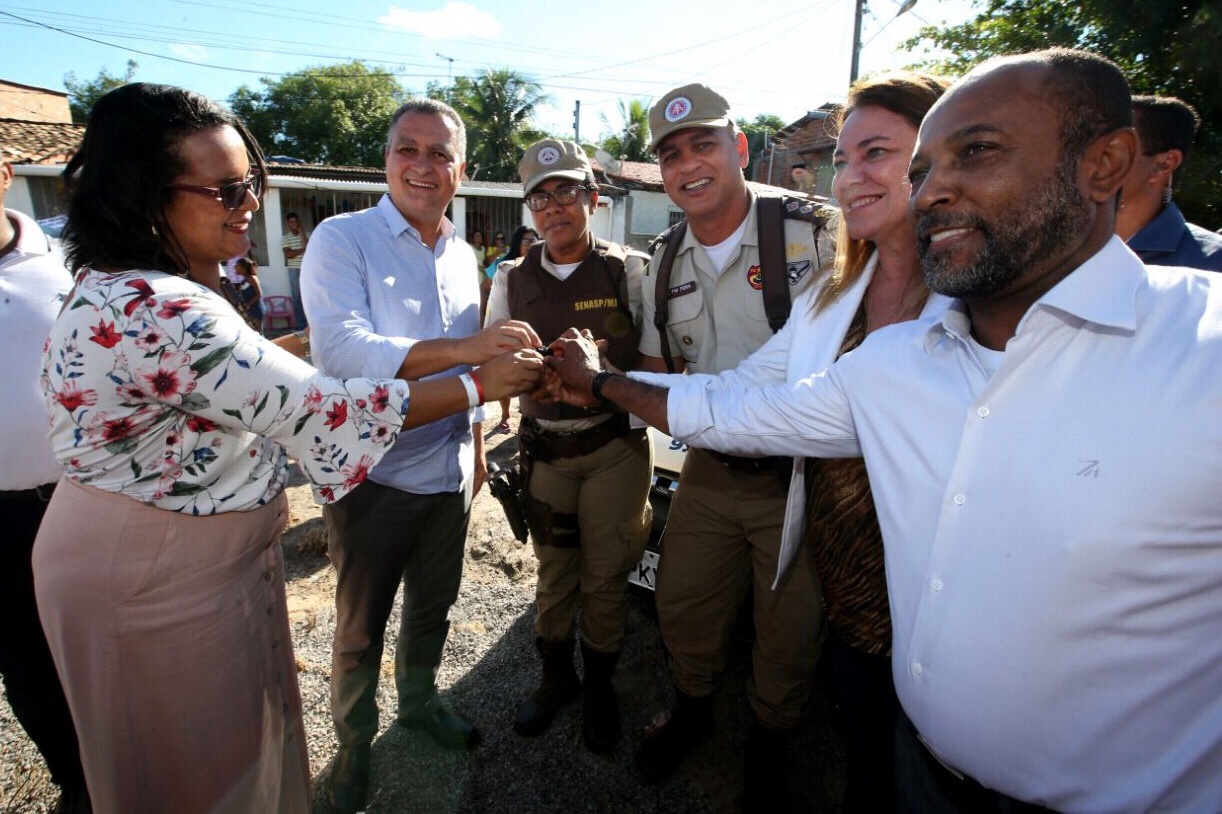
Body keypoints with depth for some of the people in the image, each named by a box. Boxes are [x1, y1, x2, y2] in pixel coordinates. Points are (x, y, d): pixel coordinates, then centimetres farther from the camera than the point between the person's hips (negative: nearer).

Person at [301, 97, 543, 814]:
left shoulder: (463, 256, 7)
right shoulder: (342, 240, -12)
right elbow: (341, 348, -28)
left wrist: (477, 445, 15)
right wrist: (464, 349, -39)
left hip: (448, 472, 5)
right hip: (371, 475, -5)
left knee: (434, 604, 23)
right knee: (362, 626, 14)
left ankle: (419, 701, 49)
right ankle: (354, 741, 39)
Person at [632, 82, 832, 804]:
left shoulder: (810, 239, -12)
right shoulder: (666, 266, 6)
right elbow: (656, 375, 12)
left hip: (800, 475, -4)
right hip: (708, 473, 4)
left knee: (791, 635, 13)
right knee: (683, 609, 18)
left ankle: (769, 741, 45)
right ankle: (693, 708, 50)